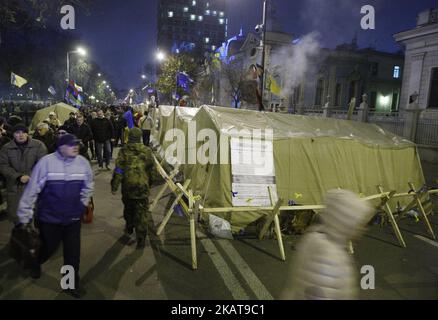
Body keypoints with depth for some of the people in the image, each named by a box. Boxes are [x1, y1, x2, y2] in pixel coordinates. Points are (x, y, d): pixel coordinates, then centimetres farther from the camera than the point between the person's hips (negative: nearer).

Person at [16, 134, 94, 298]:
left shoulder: (83, 162, -8)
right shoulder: (46, 162, -18)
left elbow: (88, 186, 8)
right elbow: (32, 190, -12)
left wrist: (82, 203, 7)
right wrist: (25, 216, -8)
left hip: (73, 218, 2)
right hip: (49, 217, -2)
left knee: (73, 252, 7)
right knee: (48, 247, 19)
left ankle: (72, 283, 29)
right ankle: (35, 263, 55)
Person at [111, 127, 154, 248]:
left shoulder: (124, 151, -5)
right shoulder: (147, 151, -1)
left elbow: (118, 170, -9)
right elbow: (151, 169, 8)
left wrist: (114, 186, -3)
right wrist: (149, 183, 21)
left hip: (127, 186, 1)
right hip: (143, 186, 0)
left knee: (128, 209, 24)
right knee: (141, 213, 3)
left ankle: (129, 230, 42)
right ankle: (141, 240, 3)